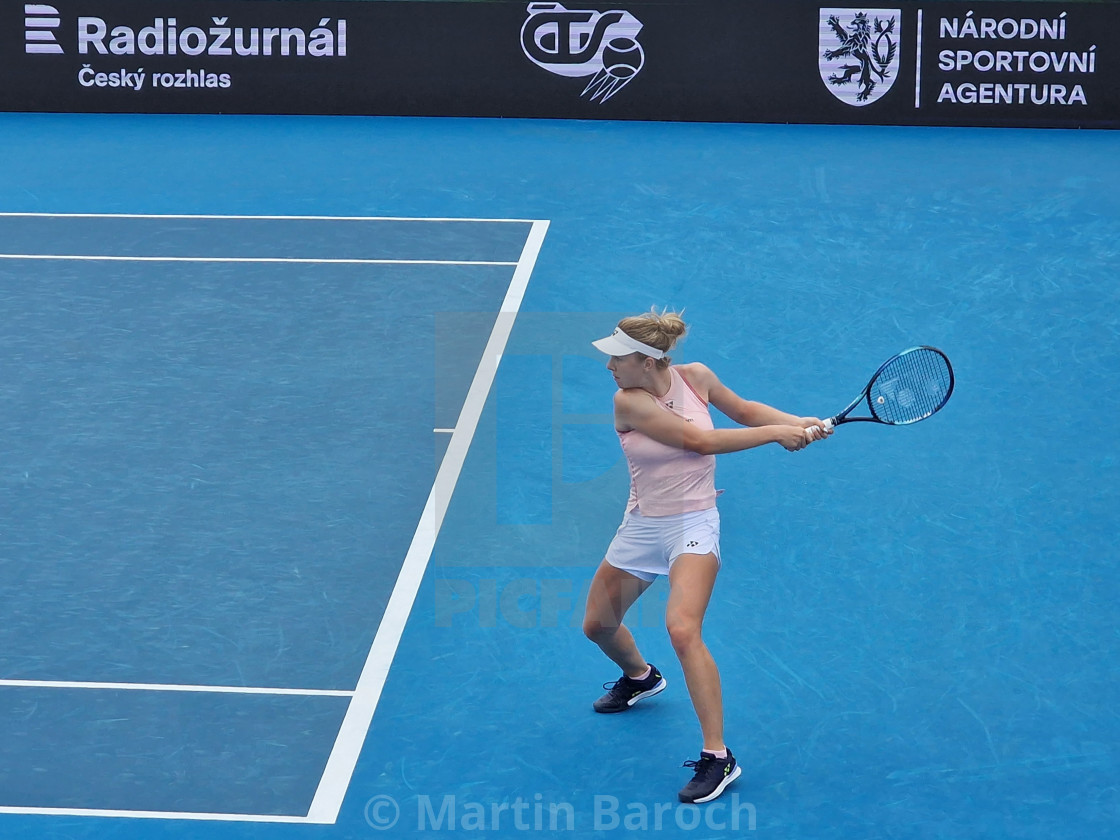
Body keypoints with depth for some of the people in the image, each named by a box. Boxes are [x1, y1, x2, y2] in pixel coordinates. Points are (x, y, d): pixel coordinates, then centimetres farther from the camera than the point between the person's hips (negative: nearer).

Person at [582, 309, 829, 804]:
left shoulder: (694, 377, -9)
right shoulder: (628, 401, -16)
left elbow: (743, 410, 11)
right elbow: (699, 440, -22)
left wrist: (798, 424, -4)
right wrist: (774, 433, -18)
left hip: (693, 526, -3)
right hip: (642, 526, 3)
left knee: (682, 630, -24)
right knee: (597, 625, 17)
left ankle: (717, 758, -22)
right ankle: (640, 677, 54)